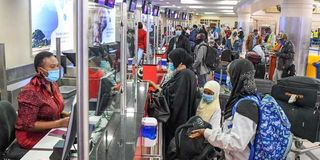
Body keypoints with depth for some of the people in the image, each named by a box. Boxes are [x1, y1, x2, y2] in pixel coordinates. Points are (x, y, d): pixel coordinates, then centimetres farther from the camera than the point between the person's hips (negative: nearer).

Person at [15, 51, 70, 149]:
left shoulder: (53, 85, 3)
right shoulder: (30, 92, -20)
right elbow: (28, 125, -20)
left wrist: (66, 115, -4)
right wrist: (60, 123, -23)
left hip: (50, 132, 7)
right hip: (33, 137, -7)